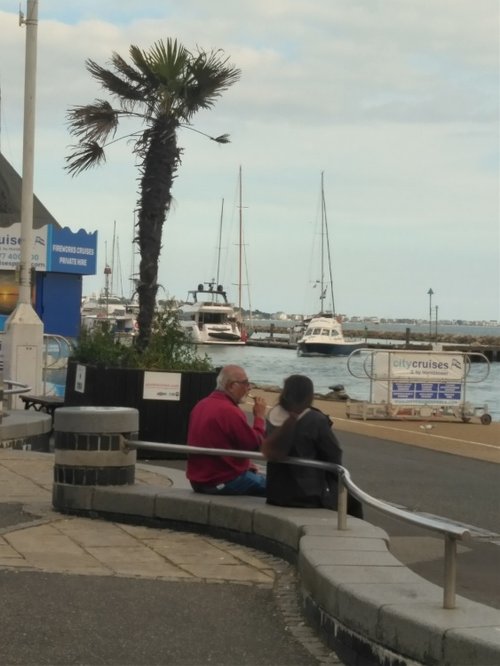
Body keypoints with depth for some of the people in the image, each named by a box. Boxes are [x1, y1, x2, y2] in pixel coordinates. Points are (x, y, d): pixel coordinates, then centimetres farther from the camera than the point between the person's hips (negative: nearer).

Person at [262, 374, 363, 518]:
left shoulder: (274, 416, 0)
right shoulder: (316, 421, -17)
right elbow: (334, 455, -9)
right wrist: (338, 476, 10)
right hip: (309, 496, -6)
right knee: (352, 500, 19)